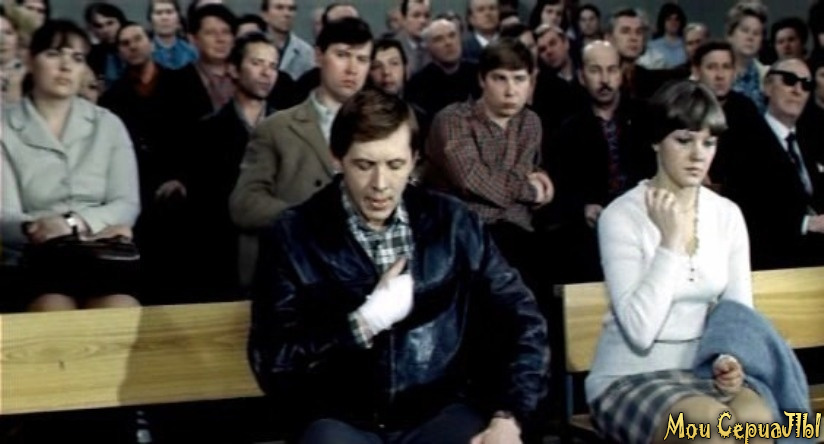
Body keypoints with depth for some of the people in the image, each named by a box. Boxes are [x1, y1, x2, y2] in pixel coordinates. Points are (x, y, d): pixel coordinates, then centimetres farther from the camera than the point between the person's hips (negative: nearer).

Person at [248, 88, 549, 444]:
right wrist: (365, 321, -13)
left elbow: (522, 319, 6)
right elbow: (271, 364, -4)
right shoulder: (293, 236, -1)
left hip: (439, 413, 2)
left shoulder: (451, 222, 5)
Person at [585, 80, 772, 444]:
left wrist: (734, 358, -11)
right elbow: (640, 331, -21)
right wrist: (670, 240, -20)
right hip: (628, 379, -4)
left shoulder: (727, 215, 4)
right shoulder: (622, 216, -12)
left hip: (702, 372, 4)